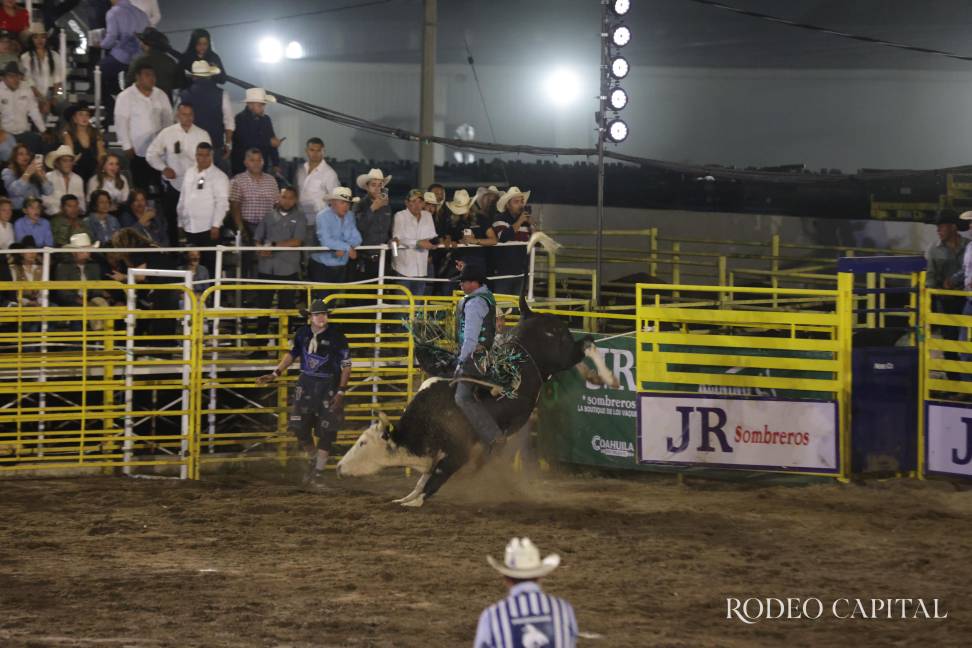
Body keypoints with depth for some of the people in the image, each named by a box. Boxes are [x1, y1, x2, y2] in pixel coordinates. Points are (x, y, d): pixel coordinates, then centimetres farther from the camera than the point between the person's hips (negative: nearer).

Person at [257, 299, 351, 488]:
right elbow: (291, 354, 15)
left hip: (328, 387, -4)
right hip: (306, 384, 4)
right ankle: (314, 460, 28)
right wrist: (275, 374, 6)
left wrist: (341, 393, -15)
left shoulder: (337, 337, -13)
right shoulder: (302, 334, -1)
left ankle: (319, 472, 9)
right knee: (299, 427, 2)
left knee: (325, 431, -2)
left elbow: (346, 366, -9)